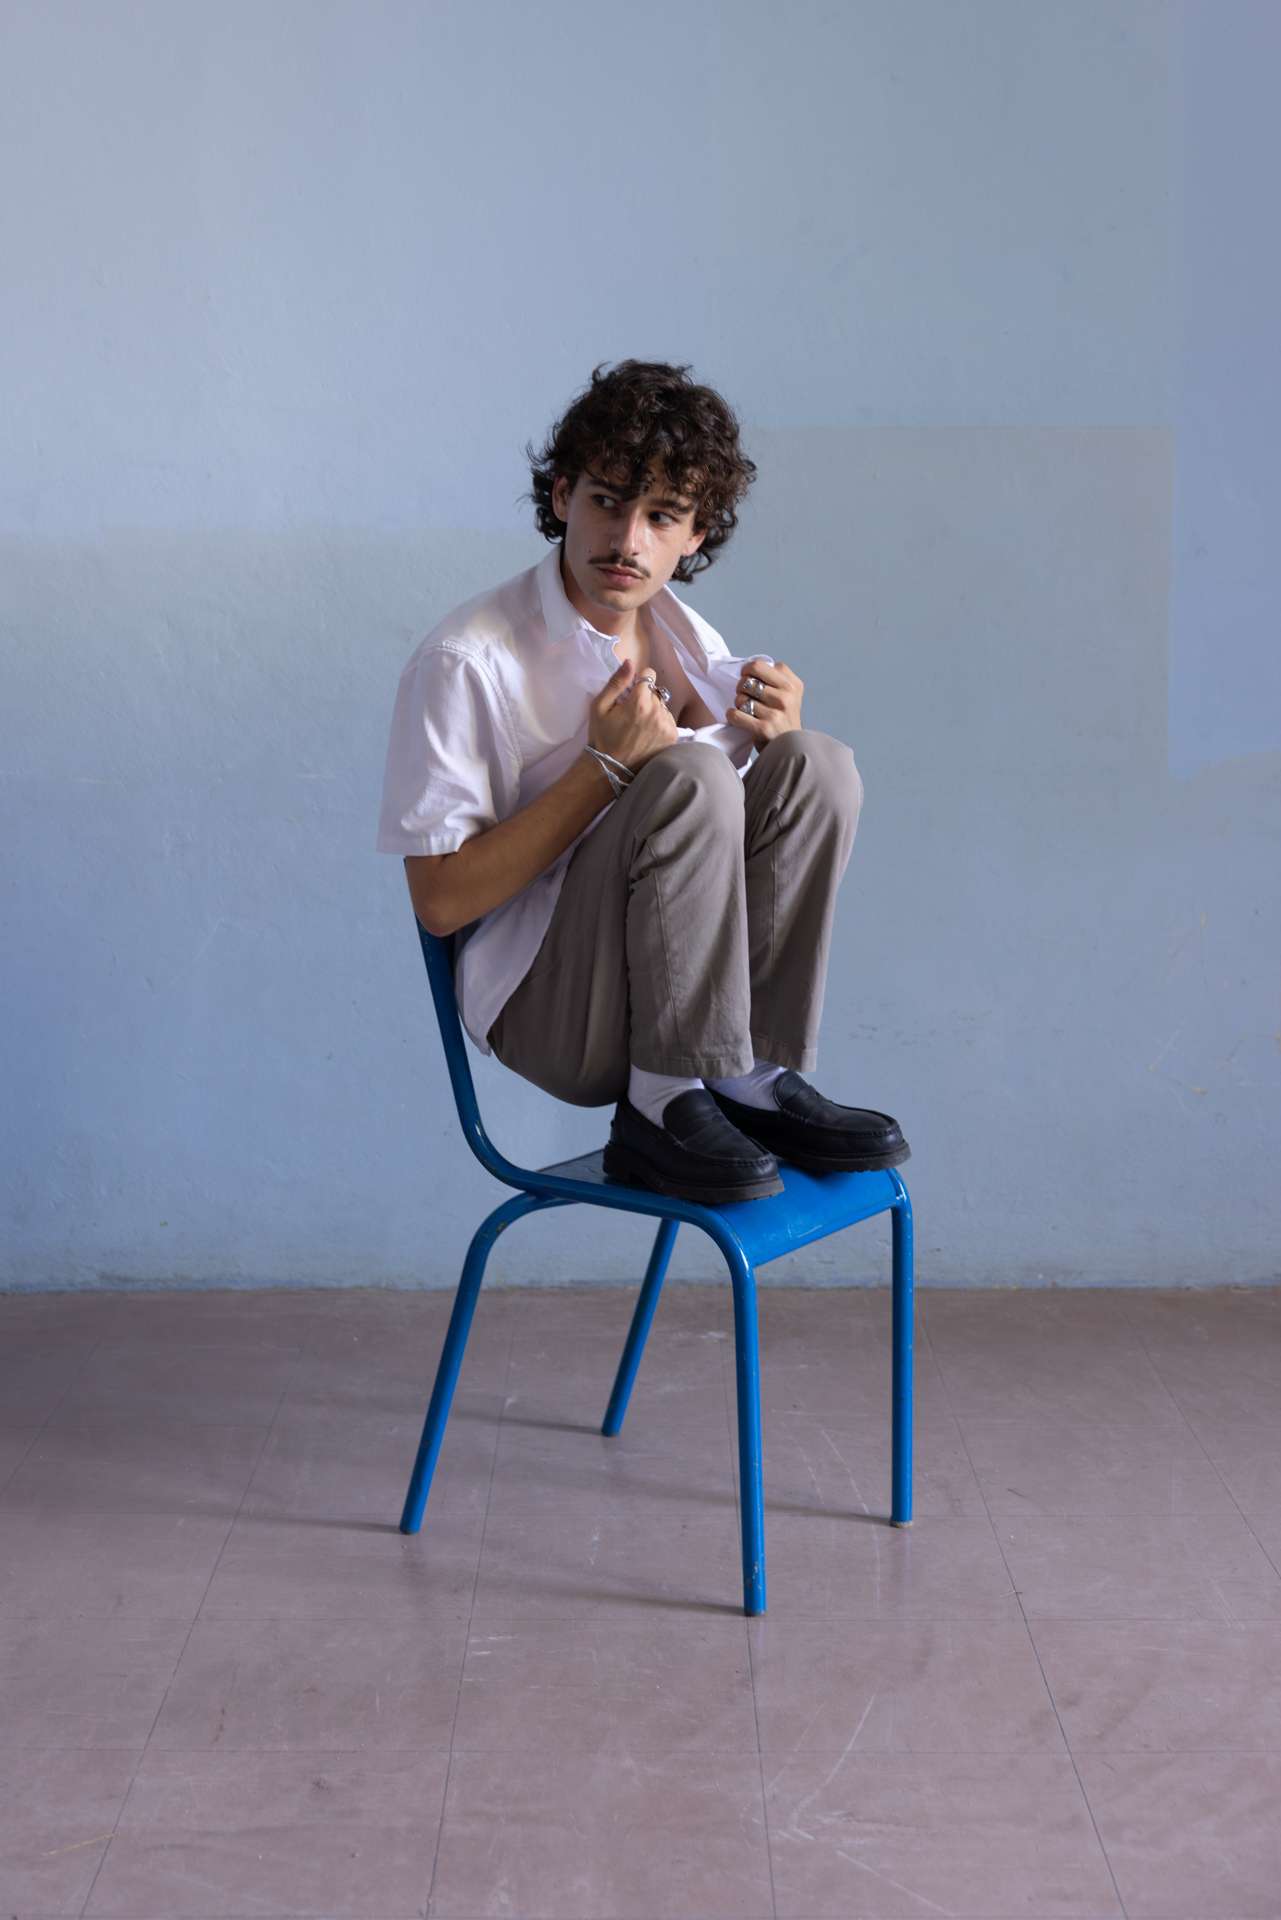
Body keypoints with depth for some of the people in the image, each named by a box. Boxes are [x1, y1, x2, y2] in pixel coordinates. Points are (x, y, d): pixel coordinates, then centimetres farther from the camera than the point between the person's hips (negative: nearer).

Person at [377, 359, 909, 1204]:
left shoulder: (692, 643, 7)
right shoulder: (466, 661, -13)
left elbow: (724, 848, 14)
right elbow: (441, 900, -16)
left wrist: (773, 735, -8)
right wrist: (607, 766, -23)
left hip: (685, 990, 6)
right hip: (543, 1005, -6)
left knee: (817, 765, -13)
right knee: (689, 778, -28)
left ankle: (759, 1079, -12)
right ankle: (668, 1107, -19)